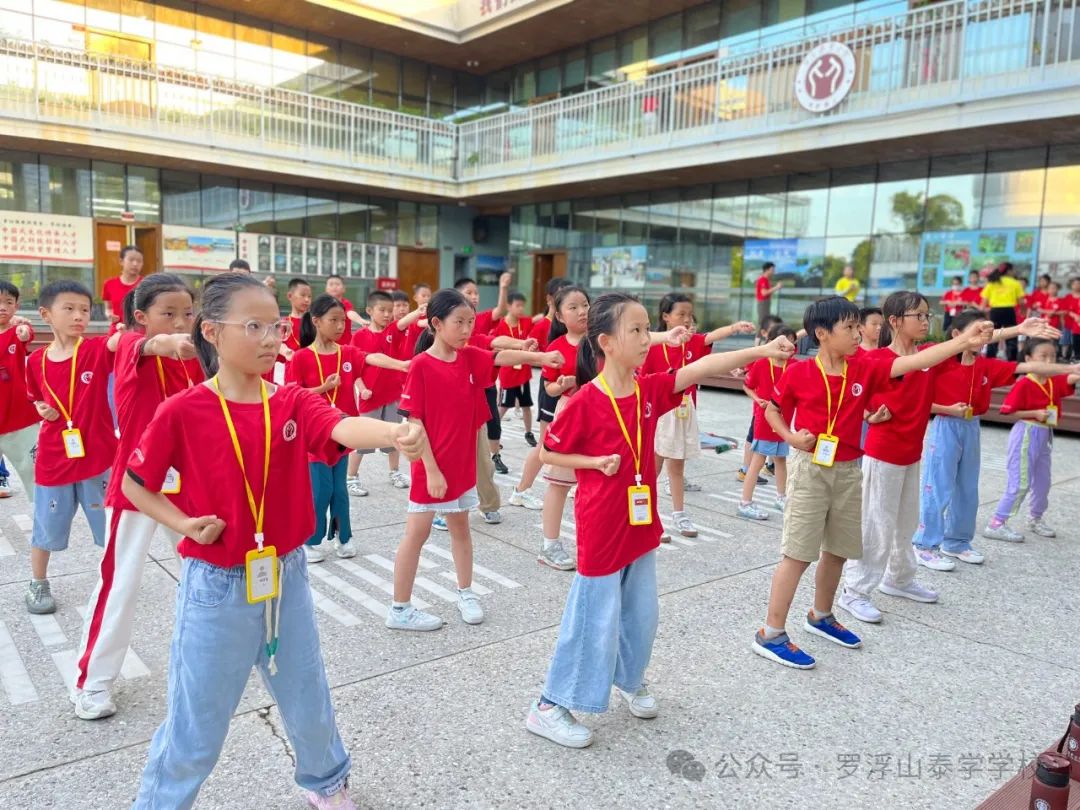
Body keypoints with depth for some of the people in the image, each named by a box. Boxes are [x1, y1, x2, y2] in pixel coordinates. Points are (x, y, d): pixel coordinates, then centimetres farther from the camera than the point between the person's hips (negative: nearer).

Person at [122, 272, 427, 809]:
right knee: (195, 724, 12)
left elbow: (344, 428, -28)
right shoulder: (182, 412, -13)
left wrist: (394, 433, -48)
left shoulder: (292, 404, -6)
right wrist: (183, 524, -15)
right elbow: (133, 484, 0)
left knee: (308, 701, 21)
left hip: (286, 577, 3)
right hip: (215, 586, -3)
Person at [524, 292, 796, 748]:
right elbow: (548, 453, -8)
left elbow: (702, 368, -10)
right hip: (600, 529, -7)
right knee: (594, 618, 2)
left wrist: (760, 350, -17)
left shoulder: (650, 390, -1)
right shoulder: (585, 402, -17)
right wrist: (596, 462, -20)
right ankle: (549, 707, 18)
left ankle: (629, 680, 44)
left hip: (641, 524, 7)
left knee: (641, 612, 19)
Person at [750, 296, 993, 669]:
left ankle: (821, 616, 37)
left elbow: (911, 362, -11)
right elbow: (772, 410, 3)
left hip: (848, 470, 6)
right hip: (809, 469, -5)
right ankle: (770, 634, 3)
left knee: (837, 549, 16)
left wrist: (963, 342, -20)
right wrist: (790, 437, -13)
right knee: (798, 553, -5)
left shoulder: (865, 368, 0)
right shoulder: (799, 373, -9)